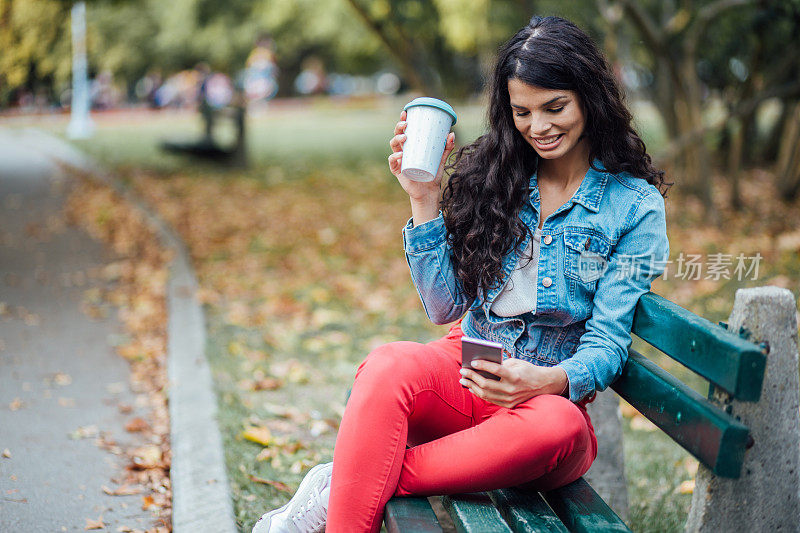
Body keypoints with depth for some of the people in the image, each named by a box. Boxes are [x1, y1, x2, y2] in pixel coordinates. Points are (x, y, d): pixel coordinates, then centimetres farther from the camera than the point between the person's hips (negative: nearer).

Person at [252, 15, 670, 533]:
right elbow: (445, 307, 3)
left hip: (553, 397, -1)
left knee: (556, 426, -38)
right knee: (390, 365, -33)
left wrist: (547, 382, -27)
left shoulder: (636, 205, -1)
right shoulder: (493, 176, 7)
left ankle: (338, 489, -28)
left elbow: (608, 344, -6)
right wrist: (424, 199, -5)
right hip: (464, 374, 2)